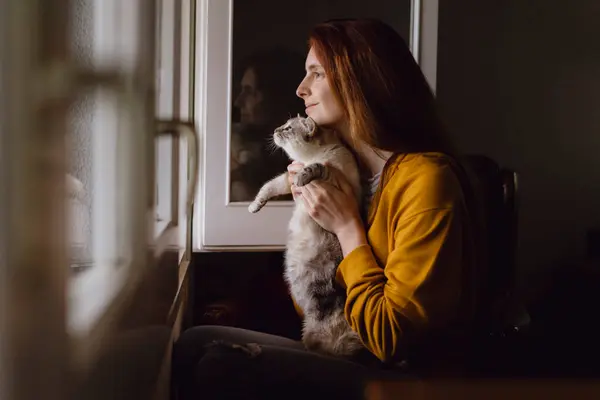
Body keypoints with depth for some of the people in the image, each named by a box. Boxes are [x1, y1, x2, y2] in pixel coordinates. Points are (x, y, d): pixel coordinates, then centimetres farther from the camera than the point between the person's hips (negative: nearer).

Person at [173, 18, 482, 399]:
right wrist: (310, 209, 1)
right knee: (196, 345, -8)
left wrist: (347, 227, -13)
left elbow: (390, 339, -18)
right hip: (348, 357, 8)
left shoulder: (425, 178, -16)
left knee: (222, 366, -23)